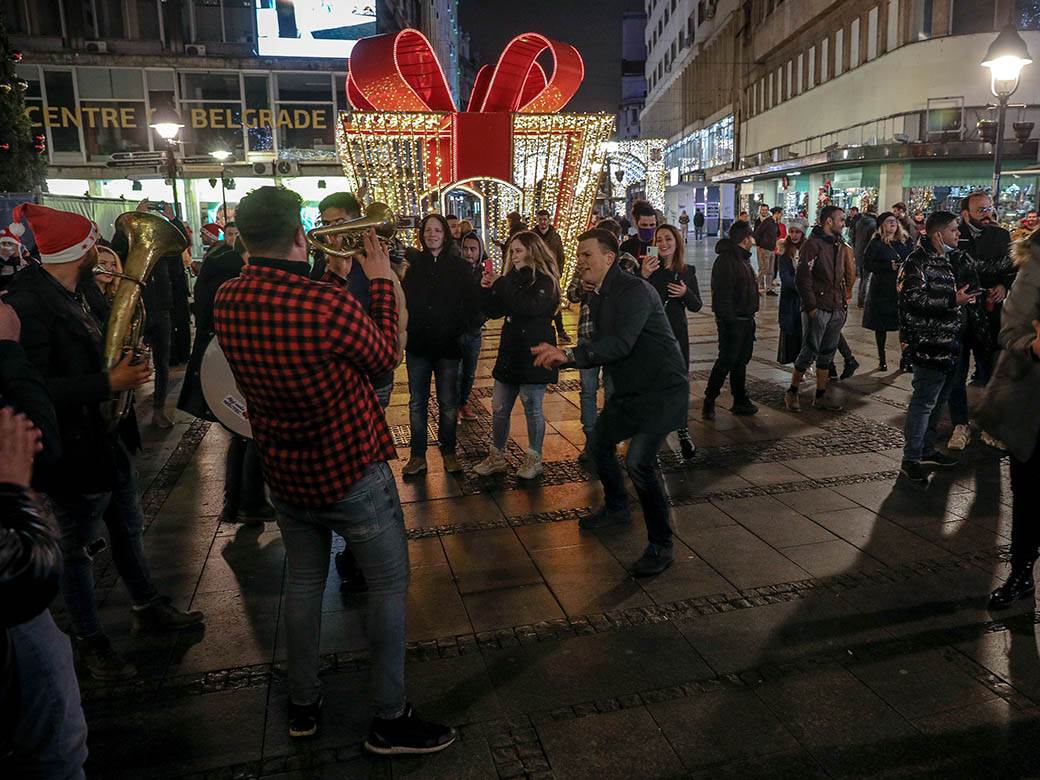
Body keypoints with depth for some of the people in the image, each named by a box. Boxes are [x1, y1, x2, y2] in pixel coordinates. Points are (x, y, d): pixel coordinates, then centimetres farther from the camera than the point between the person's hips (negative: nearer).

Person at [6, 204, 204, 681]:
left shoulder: (72, 295, 7)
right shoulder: (28, 304, -23)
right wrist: (109, 384, -28)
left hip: (107, 439, 9)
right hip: (74, 453, -9)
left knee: (128, 531, 23)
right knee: (77, 550, 10)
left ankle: (148, 609, 41)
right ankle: (89, 642, 29)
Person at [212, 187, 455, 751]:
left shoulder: (226, 301, -7)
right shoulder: (328, 304, -27)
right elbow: (385, 356, -9)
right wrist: (380, 282, 0)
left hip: (284, 473, 6)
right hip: (351, 472, -6)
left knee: (304, 582, 22)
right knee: (389, 584, 10)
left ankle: (303, 704, 36)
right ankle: (389, 720, 21)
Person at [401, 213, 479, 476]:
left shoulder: (459, 267, 0)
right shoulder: (412, 262, 1)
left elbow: (474, 304, 1)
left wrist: (459, 328, -5)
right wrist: (406, 327, -13)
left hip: (448, 346, -1)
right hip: (417, 345, 1)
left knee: (448, 404, 8)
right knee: (417, 403, 8)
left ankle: (448, 452, 23)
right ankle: (418, 455, 19)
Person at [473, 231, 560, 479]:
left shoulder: (545, 282, -8)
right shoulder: (513, 279, 11)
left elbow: (529, 307, -26)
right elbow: (493, 311, 12)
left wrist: (502, 284, -20)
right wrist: (488, 289, -5)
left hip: (532, 356, -6)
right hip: (509, 353, 7)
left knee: (532, 409, 4)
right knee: (499, 408, 8)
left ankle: (534, 459, 20)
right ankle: (497, 458, 21)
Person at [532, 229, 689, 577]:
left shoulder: (635, 290, -22)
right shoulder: (599, 297, 9)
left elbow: (621, 343, -34)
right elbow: (601, 349, 10)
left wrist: (570, 354, -40)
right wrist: (561, 357, -5)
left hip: (662, 390, -10)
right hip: (628, 390, 10)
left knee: (638, 461, -22)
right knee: (600, 444, 20)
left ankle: (661, 546, -5)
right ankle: (616, 509, 45)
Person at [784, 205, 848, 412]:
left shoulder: (838, 245, 16)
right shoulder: (813, 244, -9)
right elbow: (802, 277, -15)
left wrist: (843, 302, 13)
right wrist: (811, 307, -16)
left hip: (835, 310, 8)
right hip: (817, 309, -8)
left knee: (827, 354, 11)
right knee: (809, 352, -5)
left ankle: (821, 395, 19)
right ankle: (792, 393, 8)